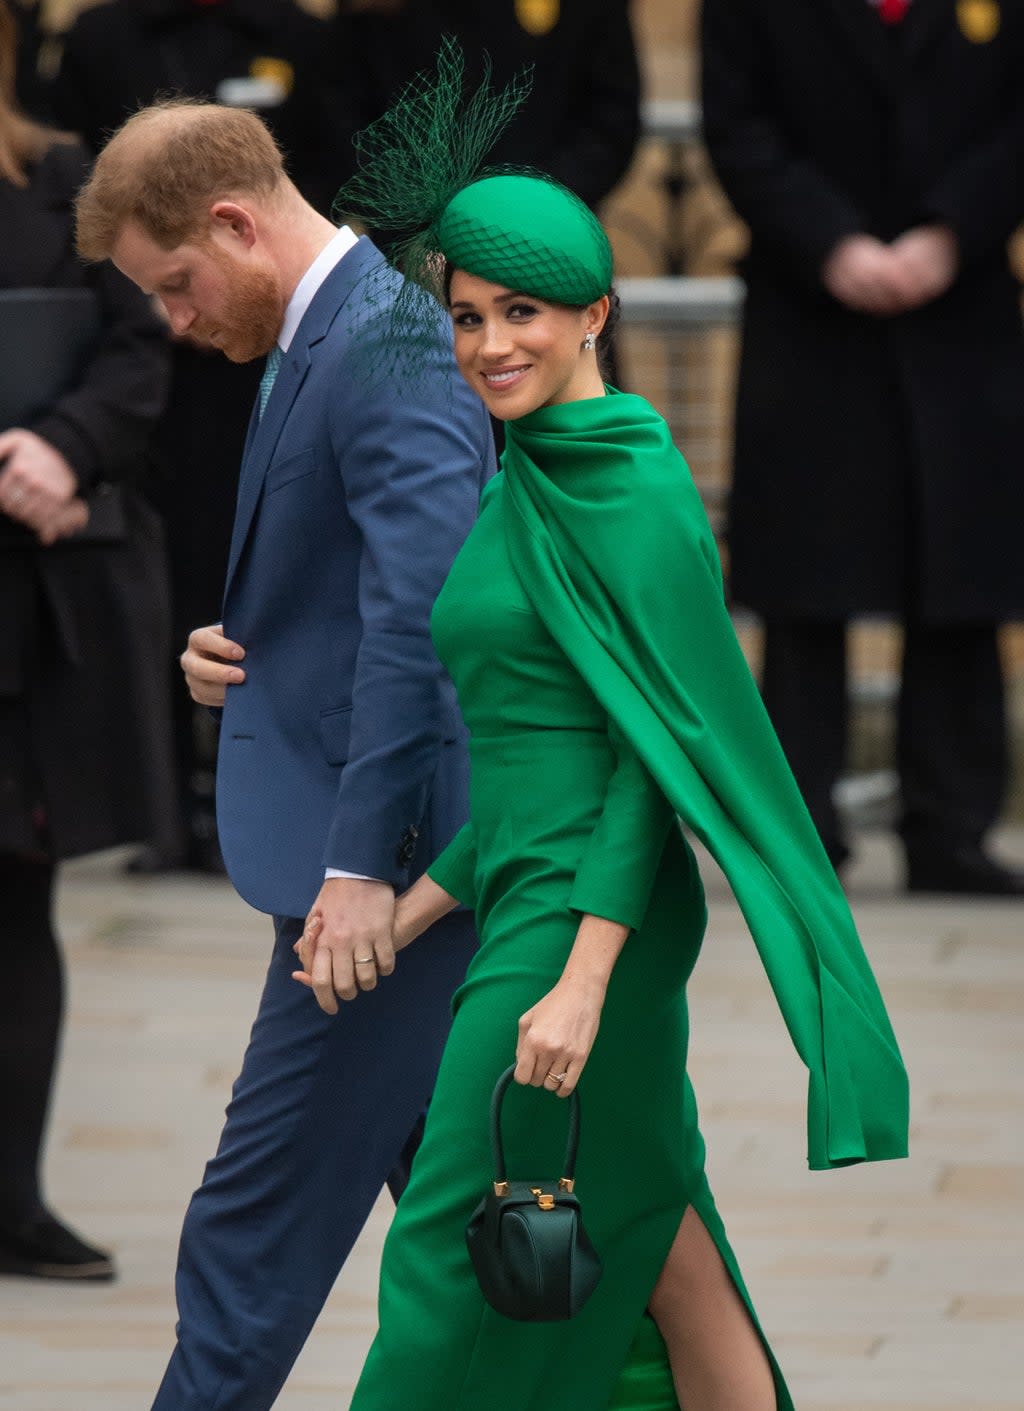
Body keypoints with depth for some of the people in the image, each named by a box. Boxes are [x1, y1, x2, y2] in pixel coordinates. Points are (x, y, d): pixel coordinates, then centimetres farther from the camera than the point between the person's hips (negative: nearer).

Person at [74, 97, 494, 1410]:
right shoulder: (315, 340, 15)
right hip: (365, 851, 11)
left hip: (386, 855, -11)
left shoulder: (389, 352, -18)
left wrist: (361, 866, -27)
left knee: (260, 1218, -6)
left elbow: (420, 619, -25)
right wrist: (240, 646, 4)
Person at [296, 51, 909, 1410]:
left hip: (588, 909, -9)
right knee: (657, 1262, 10)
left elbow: (656, 745, -17)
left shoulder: (630, 486, -13)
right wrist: (404, 917, 12)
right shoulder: (528, 483, 14)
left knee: (461, 1266, -4)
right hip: (519, 904, 9)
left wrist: (581, 978, -23)